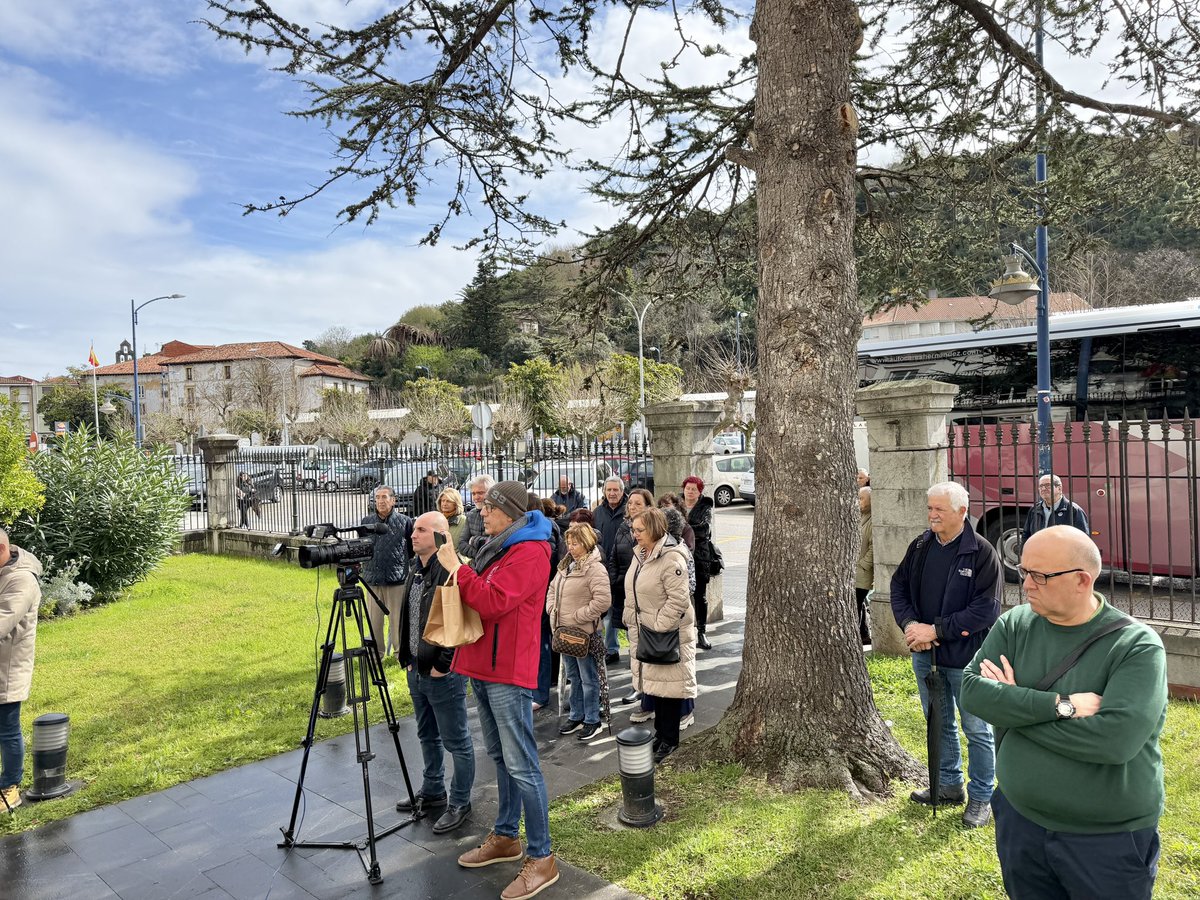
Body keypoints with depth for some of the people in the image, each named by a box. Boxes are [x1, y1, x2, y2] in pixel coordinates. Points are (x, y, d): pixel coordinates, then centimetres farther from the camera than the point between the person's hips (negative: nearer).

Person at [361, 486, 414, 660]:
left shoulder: (404, 521, -4)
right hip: (373, 579, 3)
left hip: (397, 580, -3)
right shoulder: (367, 521, 7)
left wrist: (400, 563, 5)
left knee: (397, 619, 3)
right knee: (374, 620, 10)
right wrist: (366, 567, 10)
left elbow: (412, 549, 3)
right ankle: (376, 652, 23)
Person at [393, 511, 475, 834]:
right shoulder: (415, 568, 8)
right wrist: (406, 656, 13)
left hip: (444, 674, -9)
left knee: (457, 741, 7)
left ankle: (460, 803, 21)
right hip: (416, 670, 9)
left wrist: (443, 664, -20)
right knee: (428, 736, 23)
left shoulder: (451, 571, -21)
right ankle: (432, 792, 40)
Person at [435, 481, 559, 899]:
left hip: (508, 673, -10)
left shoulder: (530, 552, -15)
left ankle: (542, 858, 6)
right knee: (500, 757, 18)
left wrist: (457, 568, -18)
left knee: (521, 766, -4)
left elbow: (494, 602, -24)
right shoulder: (497, 546, 15)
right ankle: (505, 837, 31)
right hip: (483, 667, 10)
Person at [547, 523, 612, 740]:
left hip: (584, 632, -8)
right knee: (573, 676, 19)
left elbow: (603, 601, -24)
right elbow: (552, 589, 20)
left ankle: (592, 720, 19)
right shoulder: (566, 565, 8)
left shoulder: (595, 569, -17)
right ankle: (576, 716, 33)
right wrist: (552, 609, 4)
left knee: (588, 678, 5)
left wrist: (577, 617, -19)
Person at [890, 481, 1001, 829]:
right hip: (924, 654, 6)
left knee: (977, 730, 10)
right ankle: (949, 785, 38)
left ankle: (981, 797, 27)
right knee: (939, 724, 20)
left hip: (966, 657, -6)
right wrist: (909, 623, -10)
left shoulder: (982, 553, -16)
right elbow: (899, 586, 7)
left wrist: (936, 630, -20)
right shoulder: (920, 547, 1)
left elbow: (986, 610, -19)